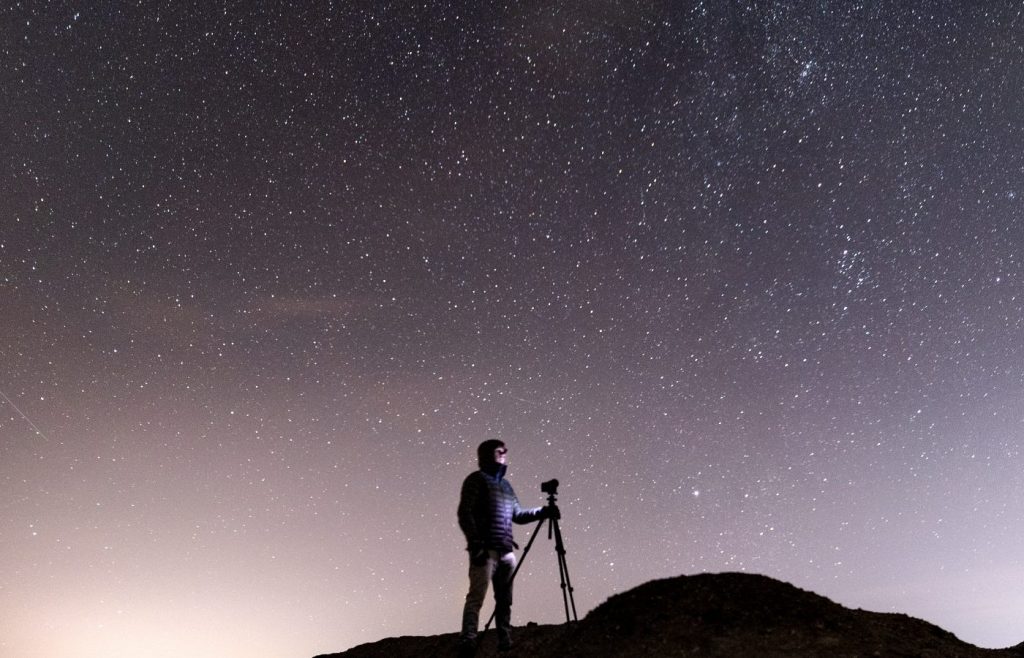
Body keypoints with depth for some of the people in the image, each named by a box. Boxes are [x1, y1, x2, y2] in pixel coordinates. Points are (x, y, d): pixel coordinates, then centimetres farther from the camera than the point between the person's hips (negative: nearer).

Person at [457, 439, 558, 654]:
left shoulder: (505, 484, 22)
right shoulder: (477, 479, 0)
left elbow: (517, 514, 21)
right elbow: (465, 513, -8)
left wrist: (542, 512, 6)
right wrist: (476, 543, -17)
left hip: (506, 550, 8)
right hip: (485, 549, -7)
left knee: (505, 599, 6)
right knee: (476, 597, -13)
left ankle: (505, 642, 10)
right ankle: (467, 642, -17)